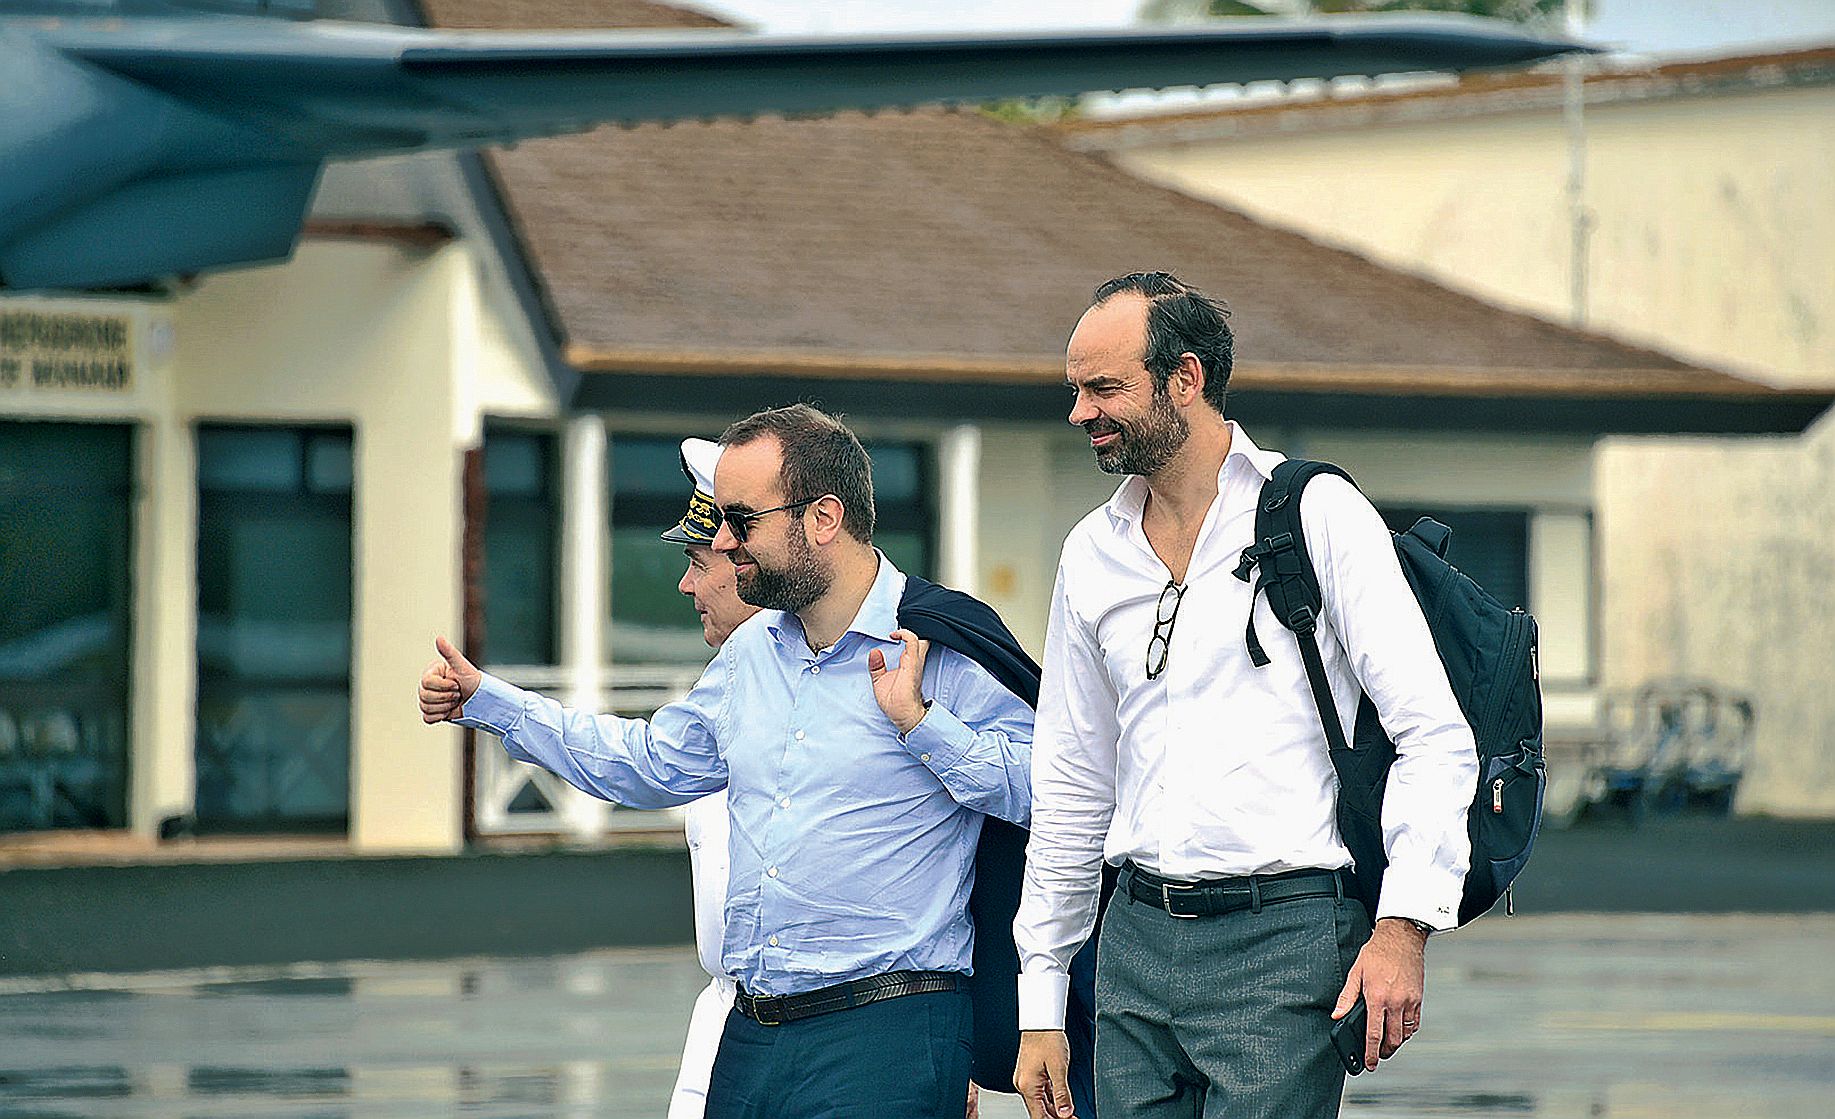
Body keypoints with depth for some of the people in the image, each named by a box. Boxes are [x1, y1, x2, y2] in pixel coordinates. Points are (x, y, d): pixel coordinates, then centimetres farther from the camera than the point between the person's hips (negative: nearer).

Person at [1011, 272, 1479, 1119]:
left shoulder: (1318, 515, -4)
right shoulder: (1093, 555, 14)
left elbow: (1435, 734, -8)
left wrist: (1403, 929, -18)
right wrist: (1040, 1003, 16)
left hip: (1283, 935, -6)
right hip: (1137, 942, 6)